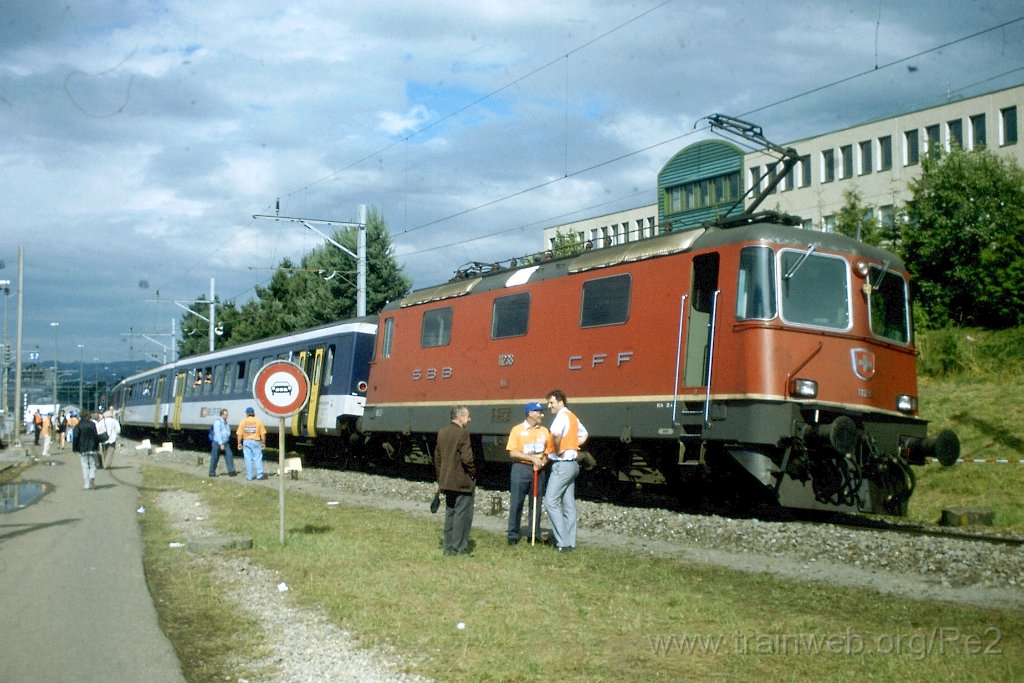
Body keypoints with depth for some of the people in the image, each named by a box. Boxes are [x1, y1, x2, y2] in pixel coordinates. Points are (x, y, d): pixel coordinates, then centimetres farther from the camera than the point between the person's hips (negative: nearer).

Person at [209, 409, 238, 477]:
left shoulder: (225, 422, 14)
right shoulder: (218, 422, -13)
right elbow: (217, 433, -19)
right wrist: (221, 444, -22)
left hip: (225, 443, 7)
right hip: (217, 443, -7)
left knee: (229, 456, -5)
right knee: (215, 458, 3)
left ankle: (231, 471, -9)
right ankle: (212, 472, 13)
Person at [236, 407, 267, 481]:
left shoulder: (243, 422, 2)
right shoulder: (258, 421, -1)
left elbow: (239, 434, -2)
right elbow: (263, 434, -2)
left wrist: (239, 443, 5)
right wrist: (263, 443, 5)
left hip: (246, 441, 1)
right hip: (256, 441, -1)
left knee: (248, 459, 5)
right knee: (258, 458, 3)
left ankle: (249, 476, 6)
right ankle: (259, 474, -3)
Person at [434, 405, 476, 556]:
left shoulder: (442, 432, 8)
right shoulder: (463, 433, -16)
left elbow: (437, 457, 13)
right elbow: (467, 458, -22)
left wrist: (440, 478, 18)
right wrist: (473, 474, -5)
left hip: (447, 481, 8)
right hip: (462, 481, -8)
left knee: (450, 514, 14)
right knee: (462, 515, -1)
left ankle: (449, 547, 18)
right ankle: (460, 548, 2)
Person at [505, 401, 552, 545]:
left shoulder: (544, 431, 10)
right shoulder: (517, 430, -2)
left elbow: (549, 452, 10)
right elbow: (512, 453, -8)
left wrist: (542, 462, -10)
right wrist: (532, 458, -15)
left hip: (538, 470, 4)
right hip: (521, 468, -3)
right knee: (516, 503, -1)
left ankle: (535, 533, 13)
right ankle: (513, 535, 5)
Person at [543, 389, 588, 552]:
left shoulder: (562, 416, -14)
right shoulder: (572, 417, 15)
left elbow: (556, 433, -35)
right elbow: (584, 435, 29)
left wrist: (557, 450, -20)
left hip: (562, 464, -10)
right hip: (572, 463, 10)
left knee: (551, 502, -9)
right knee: (568, 504, 10)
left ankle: (563, 542, -12)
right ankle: (570, 542, 13)